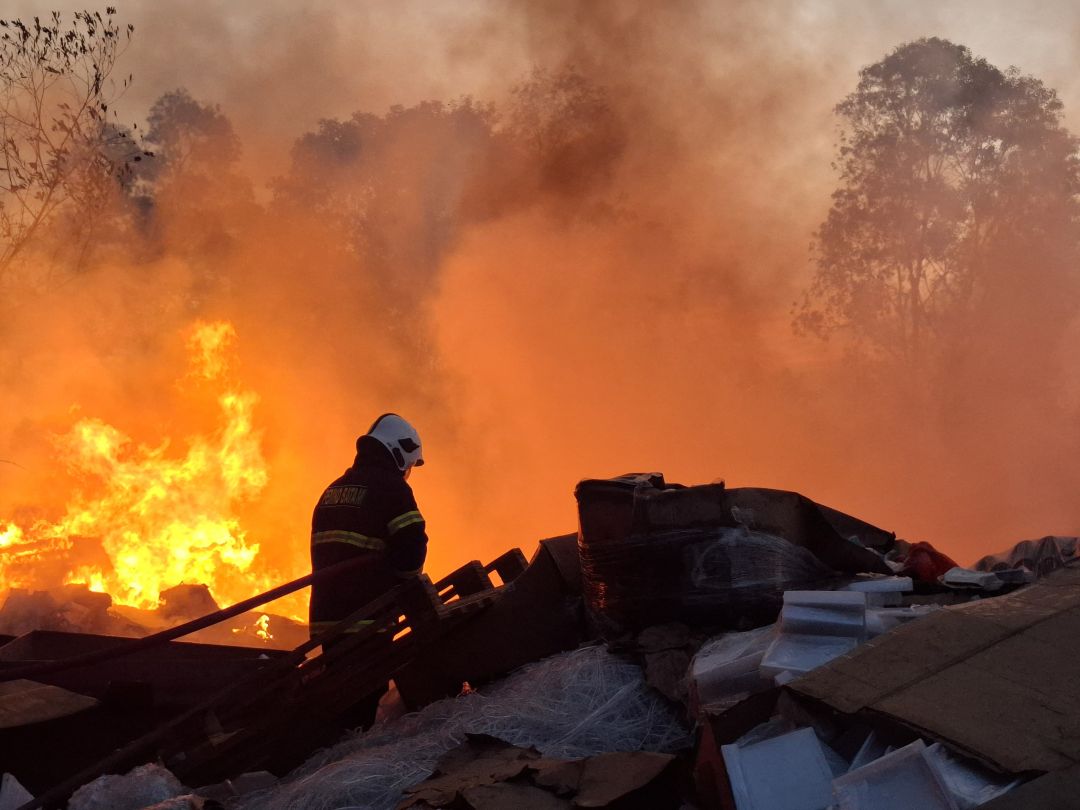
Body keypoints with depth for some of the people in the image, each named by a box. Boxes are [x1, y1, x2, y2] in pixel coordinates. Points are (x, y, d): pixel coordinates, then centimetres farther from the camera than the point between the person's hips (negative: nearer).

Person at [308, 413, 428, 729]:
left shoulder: (333, 490, 19)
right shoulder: (390, 487, -6)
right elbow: (411, 545, -15)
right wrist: (406, 583, 5)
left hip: (325, 613, 8)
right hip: (366, 617, -7)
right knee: (364, 696, -5)